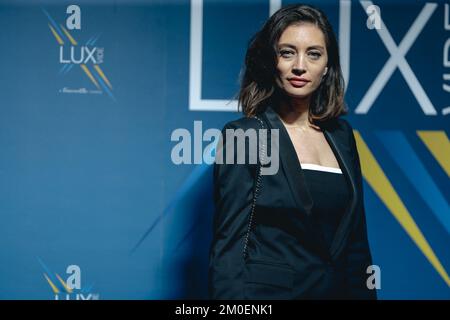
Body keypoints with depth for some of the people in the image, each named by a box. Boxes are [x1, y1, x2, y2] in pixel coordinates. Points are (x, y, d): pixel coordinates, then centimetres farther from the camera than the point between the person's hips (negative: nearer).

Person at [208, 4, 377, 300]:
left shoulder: (341, 134, 5)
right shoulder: (242, 136, -12)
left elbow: (355, 236, 10)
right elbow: (229, 245, -15)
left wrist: (363, 292, 5)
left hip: (336, 288, 6)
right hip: (267, 291, -6)